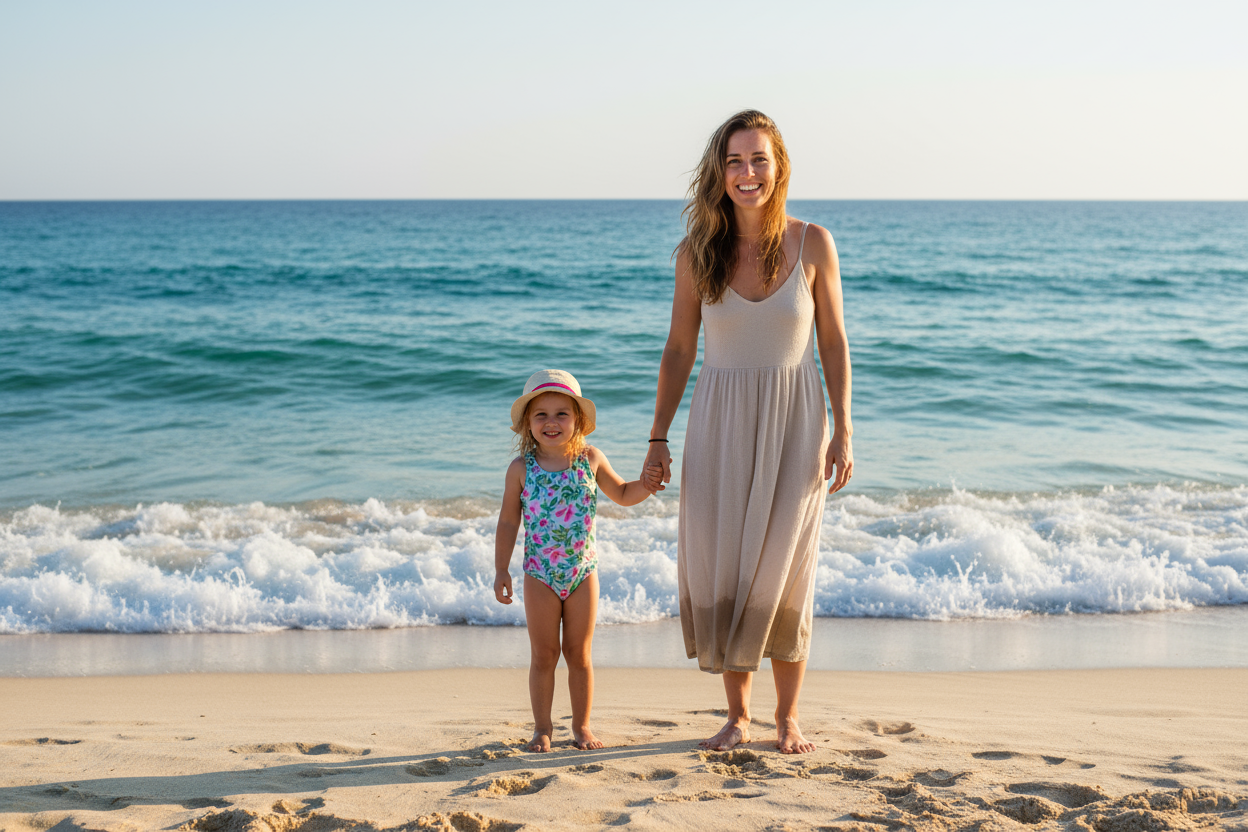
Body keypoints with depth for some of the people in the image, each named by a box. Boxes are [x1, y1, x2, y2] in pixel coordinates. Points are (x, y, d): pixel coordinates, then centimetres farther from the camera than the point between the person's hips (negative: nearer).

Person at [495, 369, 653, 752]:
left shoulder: (590, 459, 0)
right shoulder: (521, 469, -5)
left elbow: (623, 494, 15)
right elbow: (508, 522, 2)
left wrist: (648, 483, -5)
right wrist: (501, 569, -1)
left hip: (583, 571, 1)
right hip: (540, 575, -1)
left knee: (579, 654, 8)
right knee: (544, 655, 5)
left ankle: (582, 726, 19)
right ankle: (542, 728, 16)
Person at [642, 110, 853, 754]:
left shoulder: (812, 244, -4)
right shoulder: (697, 252, -2)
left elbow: (833, 342, 1)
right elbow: (679, 349, 5)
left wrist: (843, 432, -4)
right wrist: (658, 440, 3)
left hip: (794, 418, -1)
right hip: (720, 419, 1)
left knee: (784, 571, 1)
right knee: (721, 570, 2)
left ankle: (788, 718, 17)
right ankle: (737, 715, 18)